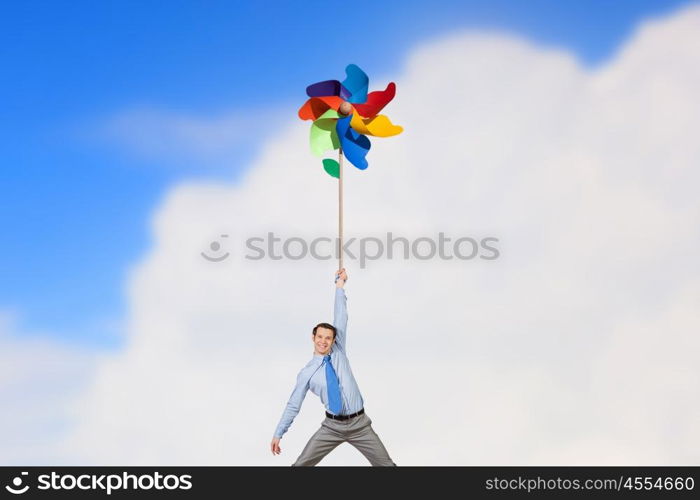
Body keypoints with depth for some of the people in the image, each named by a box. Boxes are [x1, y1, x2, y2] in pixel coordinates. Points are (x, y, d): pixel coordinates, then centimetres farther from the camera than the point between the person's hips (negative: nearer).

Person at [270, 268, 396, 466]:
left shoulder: (339, 352, 2)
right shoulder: (307, 373, -1)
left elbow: (340, 318, -1)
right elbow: (293, 405, 3)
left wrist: (340, 284, -3)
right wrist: (278, 434, 1)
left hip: (359, 424, 1)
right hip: (332, 426, -1)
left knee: (386, 464, 6)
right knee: (301, 464, -5)